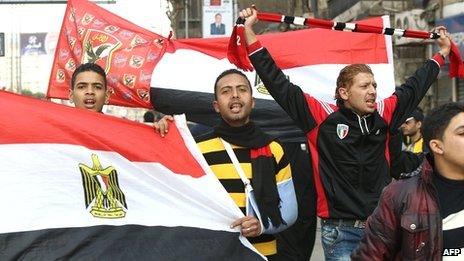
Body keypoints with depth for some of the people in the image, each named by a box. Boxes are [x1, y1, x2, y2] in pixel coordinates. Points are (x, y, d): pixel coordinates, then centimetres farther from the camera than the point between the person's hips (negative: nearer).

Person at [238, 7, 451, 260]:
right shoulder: (323, 117, -7)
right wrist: (249, 34, -11)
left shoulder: (383, 115, 6)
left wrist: (442, 52, 32)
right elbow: (280, 85, -9)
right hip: (340, 231, -4)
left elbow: (412, 88, 21)